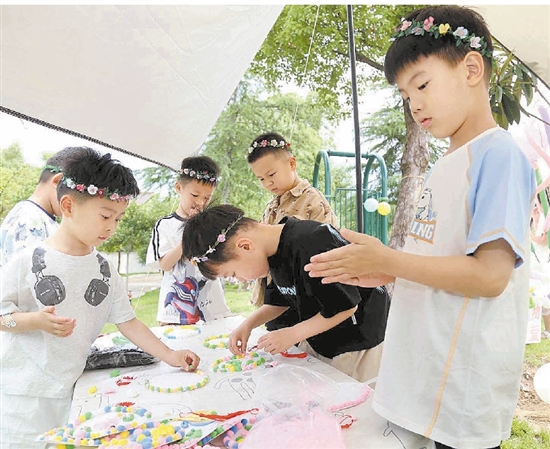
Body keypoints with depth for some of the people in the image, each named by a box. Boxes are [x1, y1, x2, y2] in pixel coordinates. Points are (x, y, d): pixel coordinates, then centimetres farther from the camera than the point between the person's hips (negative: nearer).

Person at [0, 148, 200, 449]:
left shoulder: (105, 271, 2)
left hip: (71, 390, 4)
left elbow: (127, 322, 3)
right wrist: (35, 320, -25)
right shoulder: (27, 261, -11)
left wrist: (169, 355, -4)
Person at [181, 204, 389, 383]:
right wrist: (248, 325, -2)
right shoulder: (275, 249, -3)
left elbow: (345, 306, -25)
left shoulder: (310, 246, -32)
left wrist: (293, 334, -18)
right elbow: (281, 299, 12)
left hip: (356, 344, -7)